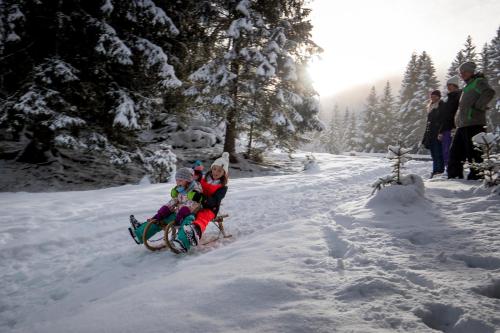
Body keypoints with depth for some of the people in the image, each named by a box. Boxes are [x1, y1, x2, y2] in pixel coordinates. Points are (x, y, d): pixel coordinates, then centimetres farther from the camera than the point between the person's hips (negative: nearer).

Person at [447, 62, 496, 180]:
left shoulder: (479, 81, 0)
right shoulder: (467, 87, 27)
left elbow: (489, 92, -19)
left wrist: (478, 106, -20)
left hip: (473, 124, -10)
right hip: (462, 125, 10)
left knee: (473, 153, -8)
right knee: (455, 151, 11)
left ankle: (476, 176, -3)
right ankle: (454, 176, 17)